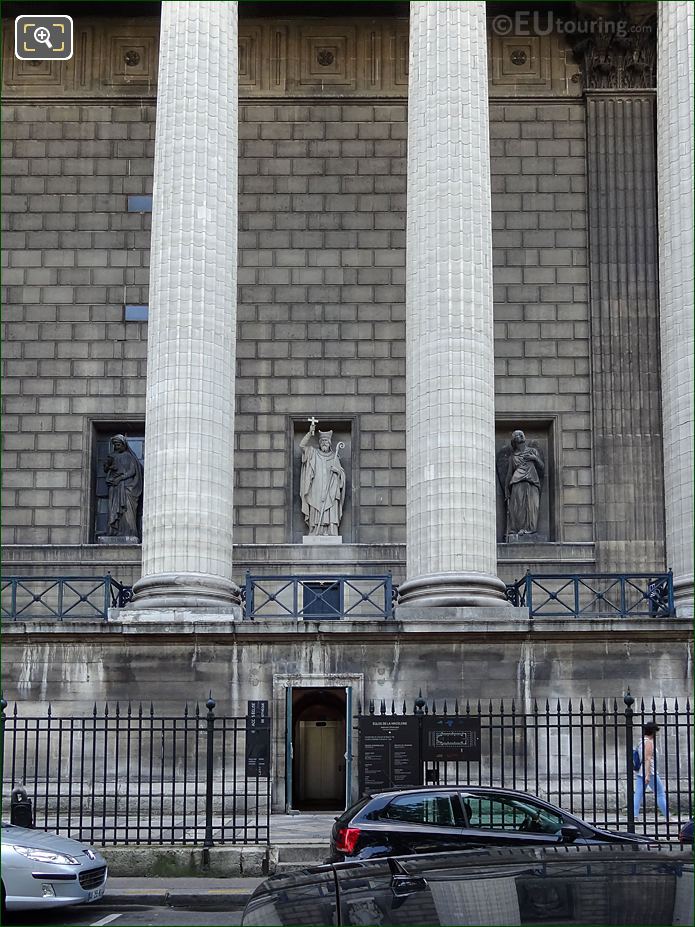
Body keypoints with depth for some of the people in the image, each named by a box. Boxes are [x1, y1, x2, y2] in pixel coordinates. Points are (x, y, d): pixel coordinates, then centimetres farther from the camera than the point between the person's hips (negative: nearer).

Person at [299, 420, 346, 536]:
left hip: (330, 492, 1)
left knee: (331, 517, -10)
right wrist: (310, 433, -13)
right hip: (316, 491, -1)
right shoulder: (313, 453, 12)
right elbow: (302, 445, -3)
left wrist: (336, 470, -6)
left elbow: (342, 473, 16)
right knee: (316, 517, -7)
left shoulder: (334, 456, 16)